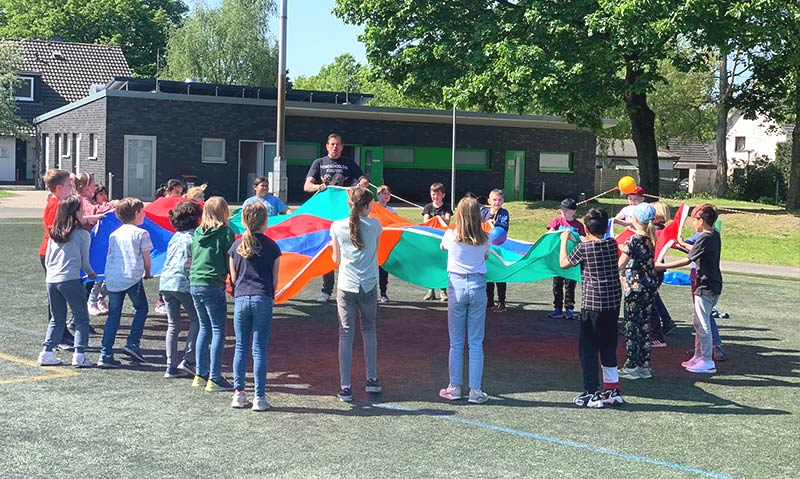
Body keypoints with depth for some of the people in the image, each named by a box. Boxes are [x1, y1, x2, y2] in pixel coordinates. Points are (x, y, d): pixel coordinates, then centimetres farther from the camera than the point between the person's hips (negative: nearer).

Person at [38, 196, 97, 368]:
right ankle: (79, 354, -3)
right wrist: (91, 273, 20)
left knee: (56, 319, 17)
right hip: (71, 280, -6)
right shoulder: (83, 234, -4)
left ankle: (47, 353, 12)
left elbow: (47, 260, 15)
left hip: (51, 280, 6)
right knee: (81, 319, 5)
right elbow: (84, 262, 1)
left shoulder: (54, 233, 11)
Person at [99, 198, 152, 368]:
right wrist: (147, 273, 18)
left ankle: (105, 355, 2)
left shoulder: (114, 234, 14)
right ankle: (132, 343, 5)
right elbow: (146, 259, 0)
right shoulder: (141, 233, -1)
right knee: (141, 308, 17)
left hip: (112, 278, 5)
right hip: (133, 277, -5)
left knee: (113, 316, 7)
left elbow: (109, 256, 13)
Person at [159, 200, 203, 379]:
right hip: (184, 283, -6)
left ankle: (171, 366, 5)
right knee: (196, 320, 8)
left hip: (166, 282, 6)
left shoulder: (175, 237, 17)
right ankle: (188, 359, -2)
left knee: (173, 325, 8)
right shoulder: (194, 236, -4)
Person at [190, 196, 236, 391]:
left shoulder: (198, 233, 10)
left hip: (194, 284, 7)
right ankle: (214, 379, -3)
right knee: (218, 331, -1)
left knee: (204, 328, 17)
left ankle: (200, 375, 20)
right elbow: (231, 263, -7)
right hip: (213, 286, -7)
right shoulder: (226, 233, -8)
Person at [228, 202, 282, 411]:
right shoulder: (271, 246, -1)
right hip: (263, 299, -2)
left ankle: (239, 394, 11)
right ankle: (259, 398, 1)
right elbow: (275, 280, 3)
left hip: (241, 299, 2)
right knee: (259, 349, 0)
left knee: (240, 347, 10)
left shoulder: (237, 246, 5)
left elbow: (233, 277, 10)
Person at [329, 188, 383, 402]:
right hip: (369, 286, 1)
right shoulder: (375, 225, -2)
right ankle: (372, 380, 20)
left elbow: (336, 259, 8)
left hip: (346, 287, 0)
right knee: (369, 330, 18)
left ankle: (345, 388, 0)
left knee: (346, 334, 3)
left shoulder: (338, 226, -2)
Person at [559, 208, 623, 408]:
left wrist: (564, 240, 17)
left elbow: (563, 263, 4)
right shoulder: (612, 244, 3)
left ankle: (592, 394, 1)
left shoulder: (584, 247, -10)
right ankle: (612, 390, 21)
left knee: (588, 348, 2)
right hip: (613, 303, 6)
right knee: (609, 347, 15)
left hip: (592, 305, -6)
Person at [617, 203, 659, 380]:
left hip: (635, 287, -7)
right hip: (650, 285, 7)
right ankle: (644, 365, 17)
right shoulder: (652, 239, 4)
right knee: (645, 324, 13)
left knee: (631, 325, 1)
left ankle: (632, 366, 5)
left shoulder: (633, 241, -17)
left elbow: (620, 265, -15)